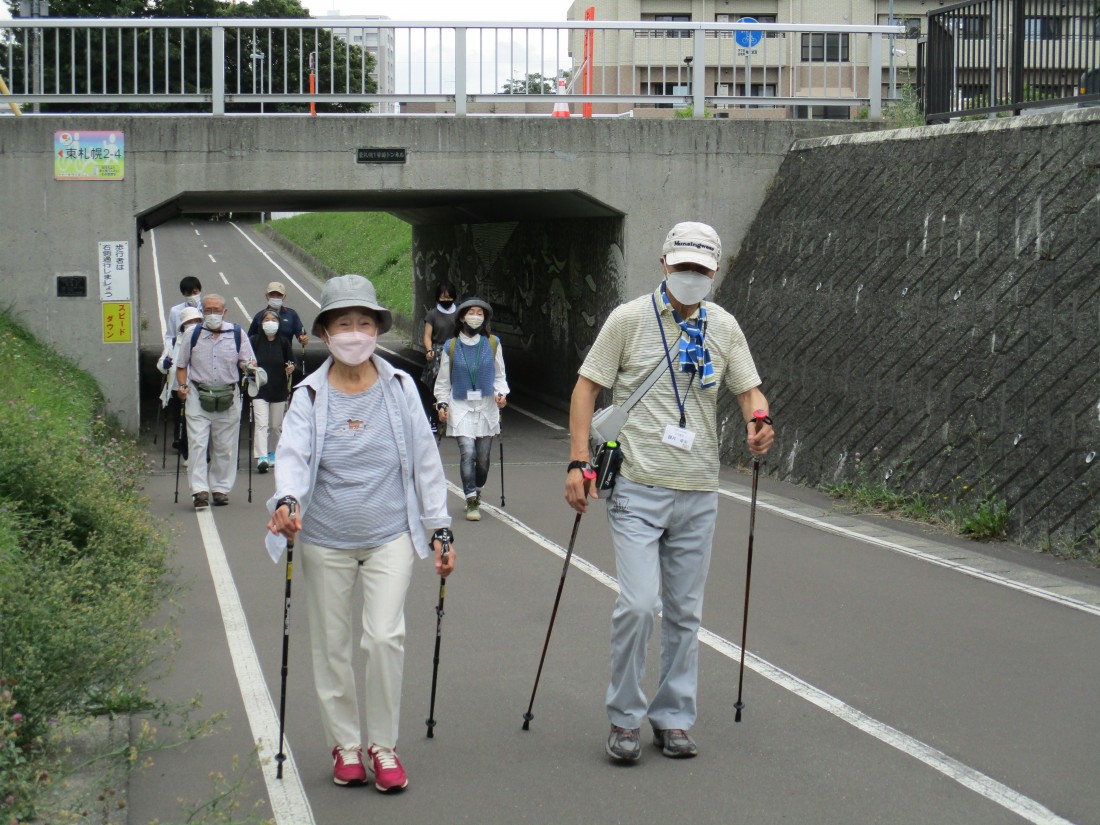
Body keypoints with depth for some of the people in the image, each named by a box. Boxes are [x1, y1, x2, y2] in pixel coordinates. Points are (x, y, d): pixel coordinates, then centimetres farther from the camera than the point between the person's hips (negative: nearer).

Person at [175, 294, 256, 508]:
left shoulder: (237, 334, 2)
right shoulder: (193, 335, 4)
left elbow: (247, 362, 7)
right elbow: (181, 366, 13)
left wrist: (249, 366, -17)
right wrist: (183, 385, -5)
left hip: (228, 396, 1)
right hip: (198, 395, 0)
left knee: (225, 446, 6)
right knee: (197, 443, -10)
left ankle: (220, 488, 17)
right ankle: (199, 490, -12)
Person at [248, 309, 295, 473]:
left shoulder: (283, 342, 5)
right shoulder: (254, 341, -1)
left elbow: (291, 362, 12)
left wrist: (291, 369, -10)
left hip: (279, 390, 3)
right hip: (260, 389, -3)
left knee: (276, 426, 11)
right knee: (261, 424, -14)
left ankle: (273, 454, 30)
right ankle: (261, 459, -20)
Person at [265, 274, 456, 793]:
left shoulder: (400, 387, 1)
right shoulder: (310, 396, -3)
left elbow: (425, 461, 5)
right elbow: (292, 454, -17)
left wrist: (440, 531, 5)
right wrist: (286, 502, -38)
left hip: (390, 536, 0)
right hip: (325, 541, 0)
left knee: (386, 637, -11)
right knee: (331, 646, 7)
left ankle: (383, 745, 6)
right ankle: (345, 745, 24)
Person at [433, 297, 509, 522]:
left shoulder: (493, 344, 6)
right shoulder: (451, 347, 2)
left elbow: (499, 375, 13)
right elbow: (443, 380, 9)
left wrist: (501, 393, -5)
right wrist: (442, 404, -2)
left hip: (487, 406, 2)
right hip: (461, 407, -2)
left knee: (483, 457, 4)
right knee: (467, 453, -16)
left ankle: (476, 491, 30)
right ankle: (471, 501, -12)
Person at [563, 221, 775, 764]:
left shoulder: (723, 326, 8)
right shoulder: (629, 319, -2)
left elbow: (748, 389, 12)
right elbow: (587, 387, 1)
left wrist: (758, 422, -12)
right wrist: (579, 461, -8)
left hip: (698, 494, 4)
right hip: (638, 489, -4)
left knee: (685, 613, 10)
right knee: (638, 605, -13)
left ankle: (673, 718, 22)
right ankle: (625, 718, 3)